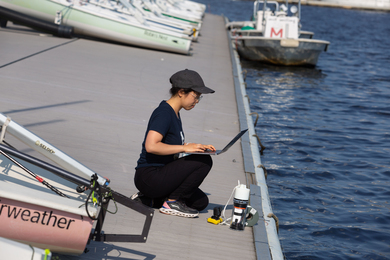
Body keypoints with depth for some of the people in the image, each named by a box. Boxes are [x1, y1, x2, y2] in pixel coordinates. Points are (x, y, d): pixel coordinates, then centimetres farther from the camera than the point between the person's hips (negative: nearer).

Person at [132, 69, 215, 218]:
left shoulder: (174, 113, 13)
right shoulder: (164, 113, -17)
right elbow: (151, 146, -30)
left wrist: (198, 147, 6)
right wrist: (185, 148, -25)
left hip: (160, 175, 10)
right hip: (148, 176, -10)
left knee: (201, 202, 11)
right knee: (204, 161, -18)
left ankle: (148, 199, 11)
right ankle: (172, 202, -8)